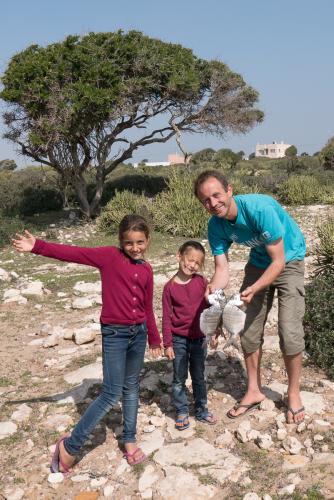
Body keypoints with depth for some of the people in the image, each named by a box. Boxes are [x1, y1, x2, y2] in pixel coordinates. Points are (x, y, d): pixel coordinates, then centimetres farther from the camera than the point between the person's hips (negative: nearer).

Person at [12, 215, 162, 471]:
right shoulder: (110, 256, -8)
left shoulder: (147, 270, 6)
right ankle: (70, 445, 9)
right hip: (114, 334, -5)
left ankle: (129, 440, 32)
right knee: (112, 394, -4)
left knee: (131, 388, 16)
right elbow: (73, 253, -19)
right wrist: (38, 246, -30)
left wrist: (154, 339, 23)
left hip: (139, 333, 5)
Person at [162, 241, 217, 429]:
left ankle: (202, 410, 30)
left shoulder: (201, 282, -4)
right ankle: (182, 412, 24)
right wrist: (168, 344, -6)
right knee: (179, 378, 10)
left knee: (199, 377, 16)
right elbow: (167, 317, -6)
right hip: (179, 340, -2)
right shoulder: (170, 287, -9)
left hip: (199, 338, 2)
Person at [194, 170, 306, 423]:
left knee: (290, 333, -10)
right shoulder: (216, 226, -16)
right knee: (249, 330, 4)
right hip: (258, 263, 5)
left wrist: (253, 289, -43)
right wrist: (211, 293, -35)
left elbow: (278, 262, -30)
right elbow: (222, 269, -15)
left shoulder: (260, 208, -35)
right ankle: (254, 391, 23)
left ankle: (294, 395, 11)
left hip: (288, 262, -5)